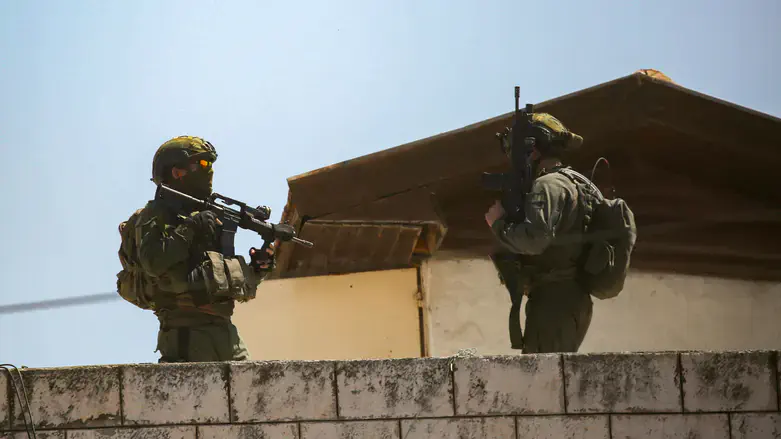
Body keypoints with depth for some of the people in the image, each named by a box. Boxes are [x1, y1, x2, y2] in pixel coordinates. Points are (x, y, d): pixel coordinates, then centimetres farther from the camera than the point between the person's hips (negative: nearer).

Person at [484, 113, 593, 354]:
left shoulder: (548, 185, -10)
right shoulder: (571, 183, 23)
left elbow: (534, 238, -25)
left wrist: (498, 223, -10)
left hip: (554, 301, -10)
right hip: (573, 301, 10)